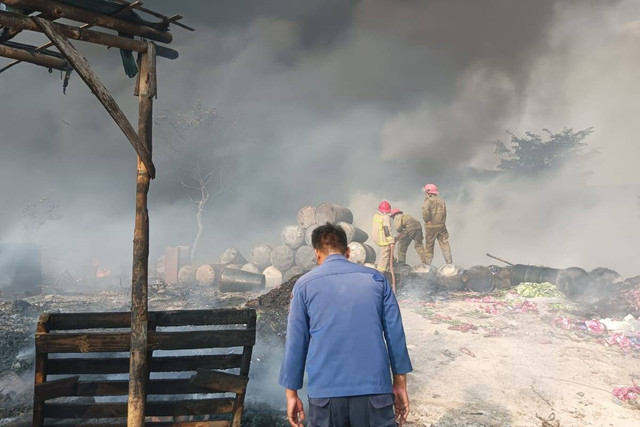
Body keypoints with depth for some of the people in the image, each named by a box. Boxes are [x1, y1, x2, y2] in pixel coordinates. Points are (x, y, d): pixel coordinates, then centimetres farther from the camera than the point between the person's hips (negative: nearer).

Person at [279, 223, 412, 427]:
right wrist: (400, 385, 12)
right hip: (375, 387, 0)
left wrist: (291, 393, 11)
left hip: (325, 389, 0)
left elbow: (296, 342, 4)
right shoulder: (376, 278, 7)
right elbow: (395, 334, 5)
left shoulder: (304, 284, 5)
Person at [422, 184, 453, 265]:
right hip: (441, 226, 4)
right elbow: (445, 214, 9)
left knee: (429, 245, 5)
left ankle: (427, 263, 8)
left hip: (431, 226, -4)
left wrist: (426, 219, -11)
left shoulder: (429, 200, -9)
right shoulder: (442, 201, 9)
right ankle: (449, 262, 2)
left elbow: (425, 210, -25)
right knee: (445, 244, 6)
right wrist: (442, 222, 14)